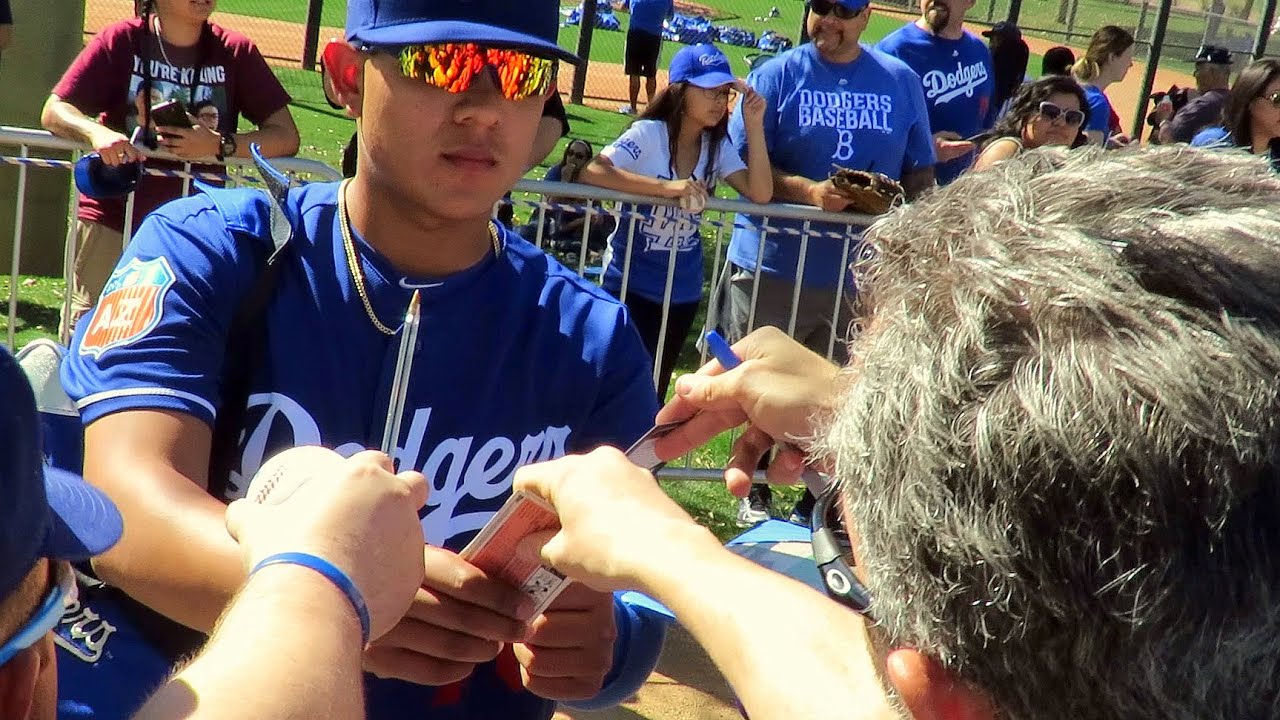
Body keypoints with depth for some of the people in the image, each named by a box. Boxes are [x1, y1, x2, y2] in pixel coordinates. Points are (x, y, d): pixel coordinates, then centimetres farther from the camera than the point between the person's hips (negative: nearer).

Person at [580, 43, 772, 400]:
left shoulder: (718, 146, 3)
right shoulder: (648, 133, -14)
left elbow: (761, 193, -9)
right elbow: (591, 172, -28)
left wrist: (754, 125, -14)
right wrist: (667, 187, -34)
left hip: (683, 291, 5)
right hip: (630, 284, -5)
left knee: (654, 390, 17)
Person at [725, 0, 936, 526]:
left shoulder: (901, 81, 6)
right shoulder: (776, 75, -2)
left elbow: (920, 170, 11)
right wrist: (809, 192, -22)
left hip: (859, 271, 2)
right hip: (773, 262, -1)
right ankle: (755, 490, 30)